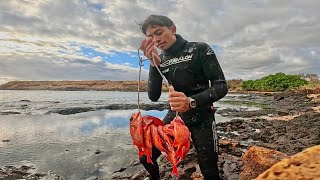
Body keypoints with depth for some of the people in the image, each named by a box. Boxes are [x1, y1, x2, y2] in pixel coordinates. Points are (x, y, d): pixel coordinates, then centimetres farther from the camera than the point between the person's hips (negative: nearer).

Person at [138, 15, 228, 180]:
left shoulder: (200, 49, -11)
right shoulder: (160, 59, 0)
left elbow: (221, 86, -16)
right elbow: (153, 96, -8)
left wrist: (191, 102, -34)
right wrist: (154, 64, -23)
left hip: (201, 118, -3)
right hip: (174, 115, 4)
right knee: (146, 158, 5)